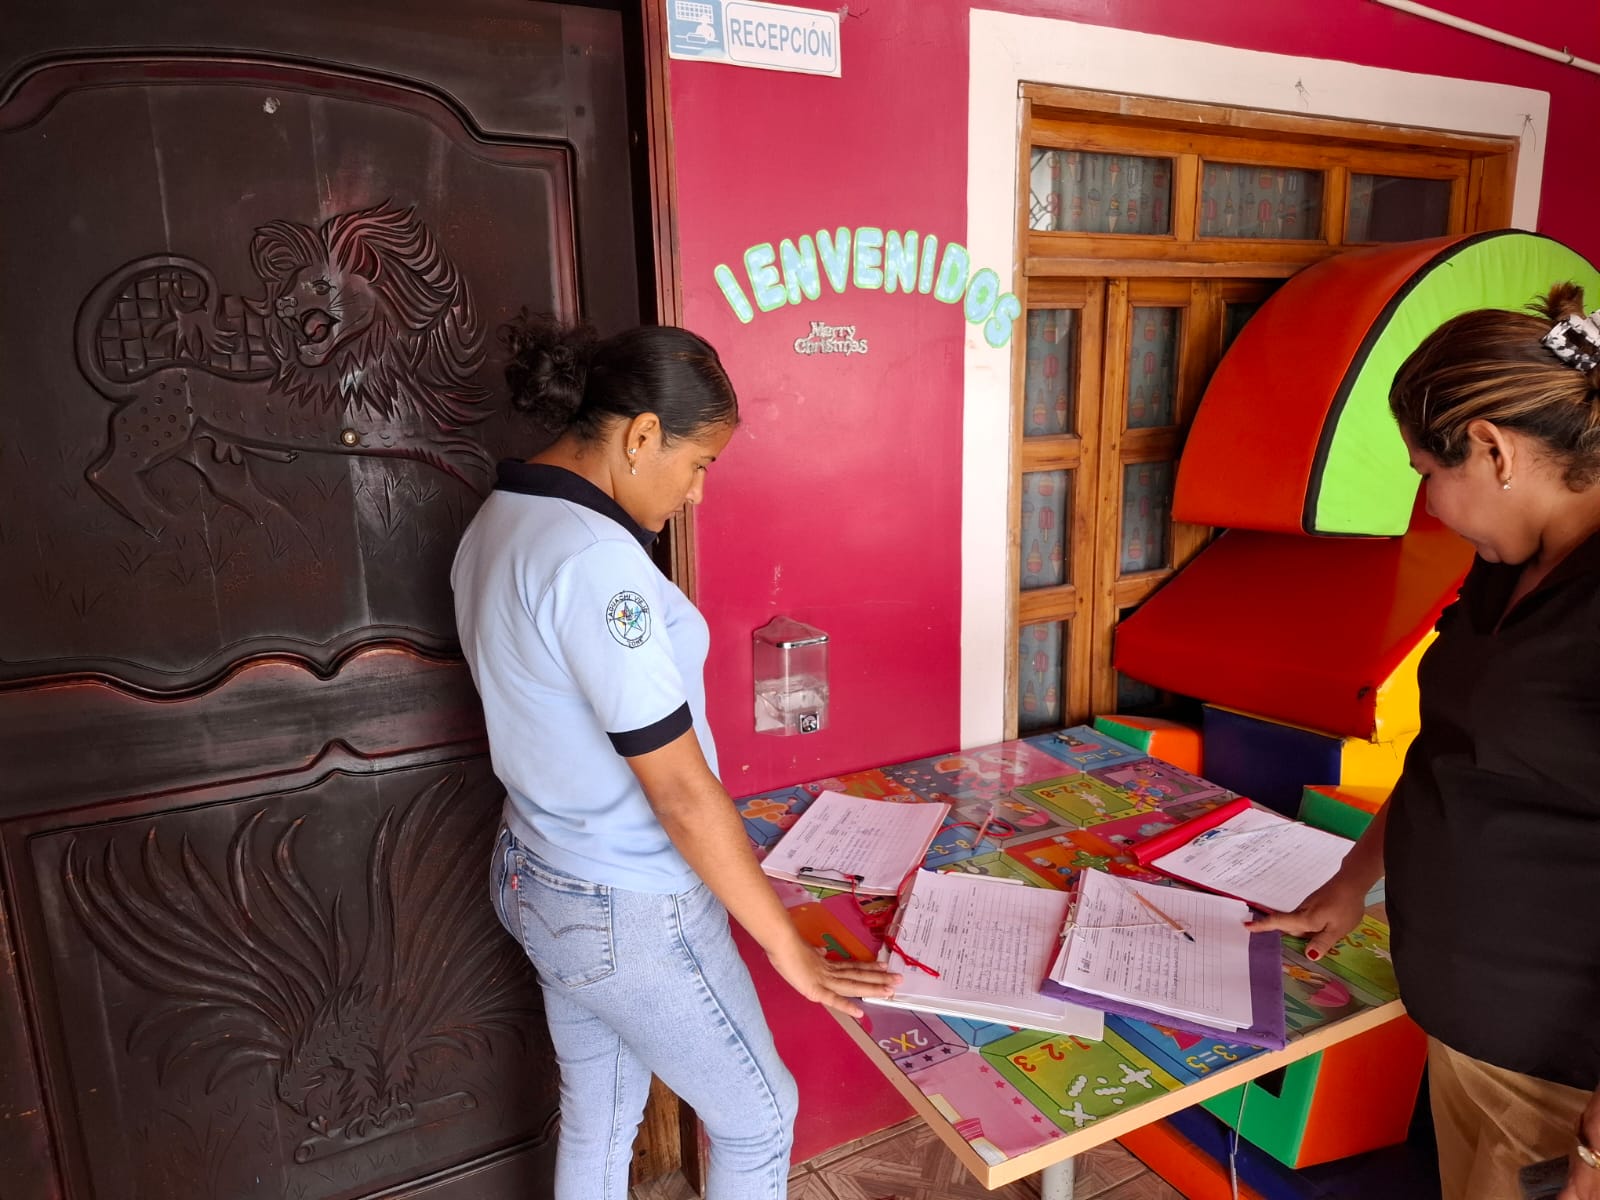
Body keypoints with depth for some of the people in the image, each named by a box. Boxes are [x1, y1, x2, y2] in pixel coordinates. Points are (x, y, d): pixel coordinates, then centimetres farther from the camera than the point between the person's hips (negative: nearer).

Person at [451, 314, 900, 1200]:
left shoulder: (496, 523, 1)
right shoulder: (595, 561, -29)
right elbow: (681, 794, -27)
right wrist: (790, 950, -17)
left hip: (534, 877, 9)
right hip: (630, 915, -9)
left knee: (595, 1120, 26)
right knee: (758, 1119, 16)